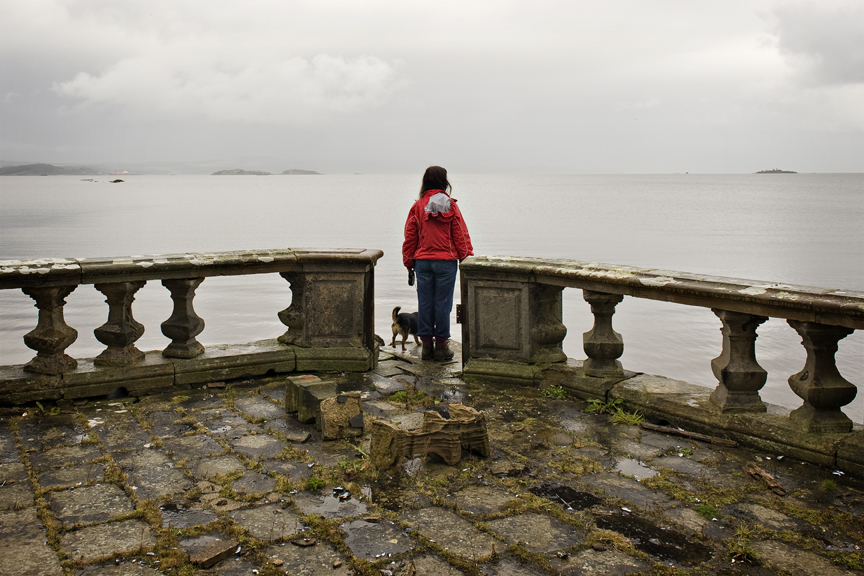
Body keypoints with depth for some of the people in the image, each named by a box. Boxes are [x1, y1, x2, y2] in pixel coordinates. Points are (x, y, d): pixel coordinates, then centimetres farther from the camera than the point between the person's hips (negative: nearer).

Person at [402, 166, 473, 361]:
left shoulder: (417, 207, 2)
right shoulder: (451, 206, -1)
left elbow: (410, 238, 6)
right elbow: (461, 236, 0)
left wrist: (409, 264, 13)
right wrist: (466, 259, 7)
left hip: (422, 262, 2)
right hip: (446, 262, -2)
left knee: (424, 303, 7)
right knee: (443, 303, 3)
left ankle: (426, 346, 11)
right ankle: (441, 345, 8)